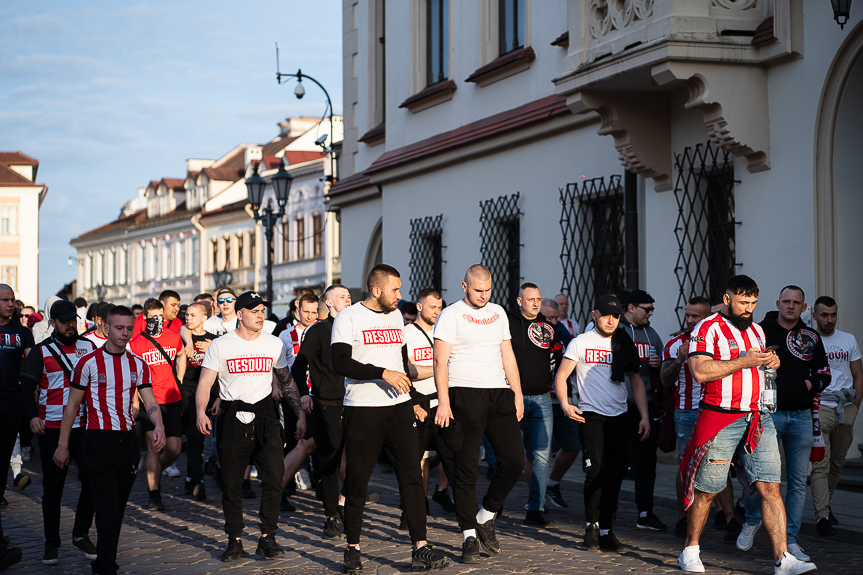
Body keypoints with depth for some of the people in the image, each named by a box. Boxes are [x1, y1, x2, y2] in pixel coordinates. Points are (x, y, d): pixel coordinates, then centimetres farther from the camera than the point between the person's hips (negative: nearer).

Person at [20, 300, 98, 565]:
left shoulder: (89, 347, 9)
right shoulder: (41, 351, 2)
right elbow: (27, 386, -1)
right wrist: (32, 415, -15)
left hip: (85, 426, 2)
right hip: (52, 429, -2)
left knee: (93, 479, -4)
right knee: (52, 487, 4)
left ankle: (81, 534, 14)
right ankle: (51, 543, 15)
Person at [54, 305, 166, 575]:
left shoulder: (138, 365, 8)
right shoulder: (88, 363, -4)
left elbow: (149, 401, 2)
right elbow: (72, 406, 0)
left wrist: (159, 425, -20)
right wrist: (62, 445, -2)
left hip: (127, 440, 5)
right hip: (99, 439, -5)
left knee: (118, 509, 11)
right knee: (108, 507, -12)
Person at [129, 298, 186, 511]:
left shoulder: (173, 337, 5)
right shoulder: (136, 342, -5)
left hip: (173, 400, 4)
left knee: (174, 449, 2)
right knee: (154, 445, -12)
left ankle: (155, 473, 33)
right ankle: (154, 495, -3)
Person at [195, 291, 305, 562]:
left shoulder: (274, 344, 7)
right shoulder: (219, 346, 1)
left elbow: (287, 381, 16)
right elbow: (205, 384, -2)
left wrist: (300, 413, 10)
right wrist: (201, 412, -19)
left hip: (264, 416, 1)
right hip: (232, 419, -1)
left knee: (274, 478, -9)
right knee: (231, 484, 4)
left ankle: (267, 538, 3)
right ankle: (234, 542, 15)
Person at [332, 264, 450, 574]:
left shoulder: (395, 316, 16)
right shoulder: (349, 317, -5)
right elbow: (340, 363, -16)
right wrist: (383, 373, -21)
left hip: (398, 408, 5)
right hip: (363, 409, -5)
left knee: (412, 476, -2)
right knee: (357, 481, 2)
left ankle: (421, 550, -1)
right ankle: (353, 549, 16)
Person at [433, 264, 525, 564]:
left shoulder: (498, 313, 16)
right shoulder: (451, 315, -2)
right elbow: (440, 361, -8)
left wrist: (518, 393, 11)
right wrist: (443, 402, -17)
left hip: (499, 393, 5)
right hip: (465, 394, -5)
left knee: (514, 460, -1)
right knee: (466, 468, -3)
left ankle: (486, 516, 18)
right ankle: (469, 537, 3)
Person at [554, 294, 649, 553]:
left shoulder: (624, 345, 11)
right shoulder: (581, 343, 1)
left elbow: (636, 381, 16)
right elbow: (561, 376, 1)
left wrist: (644, 415, 7)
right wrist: (565, 403, -16)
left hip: (619, 417, 4)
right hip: (590, 415, -4)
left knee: (615, 475, 3)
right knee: (596, 472, -12)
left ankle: (606, 530, 12)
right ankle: (592, 526, 5)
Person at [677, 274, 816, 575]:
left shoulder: (757, 330, 17)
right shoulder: (708, 328, -6)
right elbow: (700, 371, -18)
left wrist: (771, 361, 7)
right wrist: (744, 361, -18)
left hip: (757, 419, 6)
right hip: (720, 420, -6)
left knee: (770, 487, -4)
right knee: (706, 491, 3)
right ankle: (690, 550, 21)